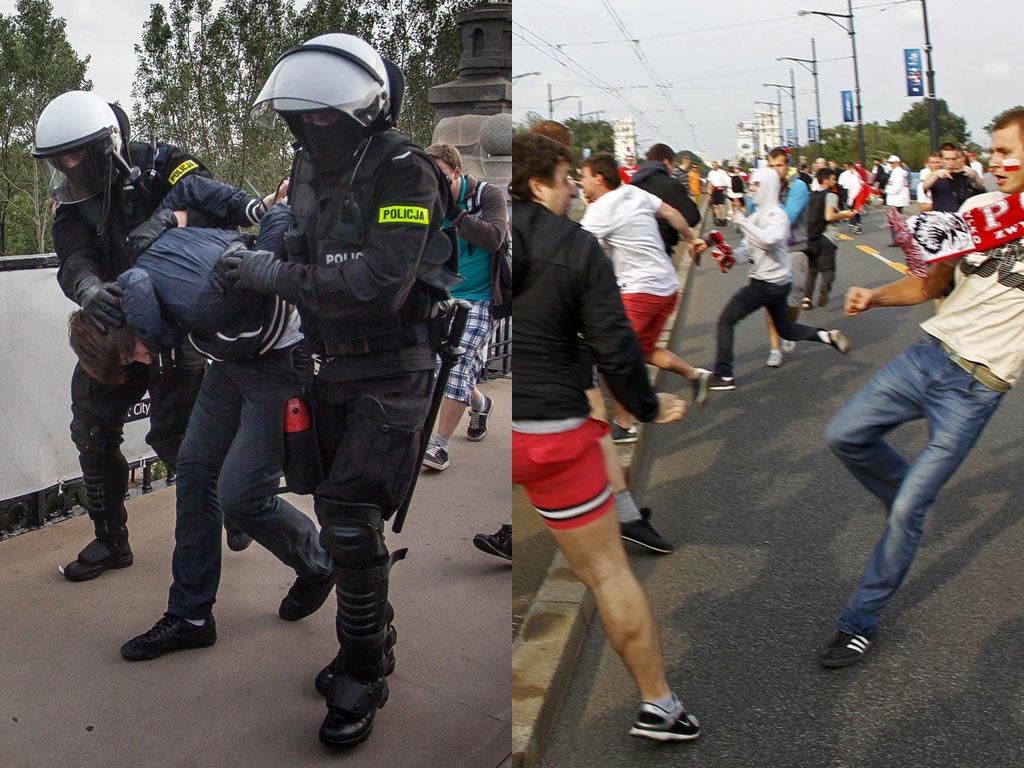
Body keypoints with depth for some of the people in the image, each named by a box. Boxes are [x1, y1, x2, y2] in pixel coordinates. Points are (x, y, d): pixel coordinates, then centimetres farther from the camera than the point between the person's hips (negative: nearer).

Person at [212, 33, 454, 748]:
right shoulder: (311, 170, 6)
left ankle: (362, 677, 5)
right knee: (347, 510, 13)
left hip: (394, 370, -8)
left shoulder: (404, 173, -18)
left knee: (349, 514, -13)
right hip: (336, 367, 8)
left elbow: (380, 284, -28)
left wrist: (275, 275, -25)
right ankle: (374, 644, 32)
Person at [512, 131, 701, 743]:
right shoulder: (578, 247, -6)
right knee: (608, 570, 10)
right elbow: (615, 347, -7)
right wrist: (648, 407, 8)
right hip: (553, 431, -2)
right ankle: (658, 704, 23)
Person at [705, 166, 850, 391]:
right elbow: (747, 250, 10)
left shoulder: (777, 215, -13)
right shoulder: (758, 215, 11)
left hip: (768, 283, -9)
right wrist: (731, 256, -10)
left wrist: (743, 223, -28)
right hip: (775, 282, 9)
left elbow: (769, 240, -34)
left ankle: (724, 377, -9)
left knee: (726, 321, -9)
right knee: (784, 328, 22)